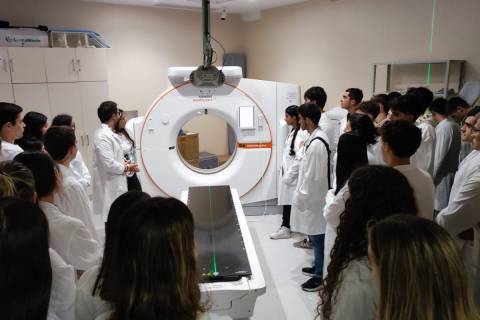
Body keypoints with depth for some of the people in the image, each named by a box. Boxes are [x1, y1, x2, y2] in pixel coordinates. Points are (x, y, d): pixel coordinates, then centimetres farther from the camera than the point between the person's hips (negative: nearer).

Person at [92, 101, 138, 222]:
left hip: (115, 184, 10)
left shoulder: (108, 133, 11)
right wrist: (126, 168, -9)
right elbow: (109, 164, -24)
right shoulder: (103, 136, -20)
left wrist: (124, 163, 8)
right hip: (109, 186, -10)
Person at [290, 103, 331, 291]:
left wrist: (302, 195, -15)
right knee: (315, 234, 20)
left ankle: (320, 275, 15)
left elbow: (313, 175, -23)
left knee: (317, 235, 2)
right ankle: (319, 266, 35)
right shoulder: (314, 138, 7)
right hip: (311, 194, 9)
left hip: (313, 196, -9)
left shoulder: (316, 143, -23)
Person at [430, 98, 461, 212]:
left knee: (441, 207, 0)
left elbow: (440, 155, -20)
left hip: (443, 174, -9)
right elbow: (452, 151, 11)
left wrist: (432, 176, -12)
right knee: (448, 206, 16)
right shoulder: (454, 125, 7)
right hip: (452, 170, 9)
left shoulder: (443, 127, -18)